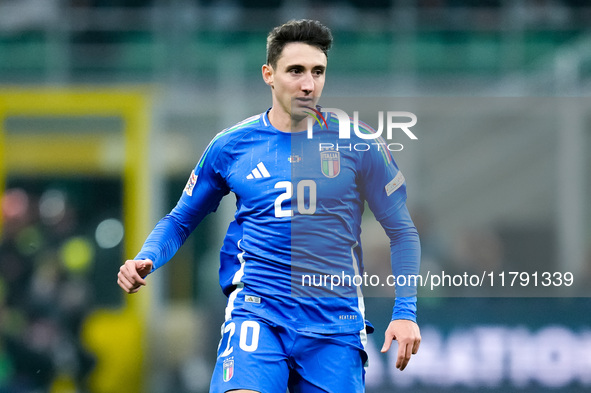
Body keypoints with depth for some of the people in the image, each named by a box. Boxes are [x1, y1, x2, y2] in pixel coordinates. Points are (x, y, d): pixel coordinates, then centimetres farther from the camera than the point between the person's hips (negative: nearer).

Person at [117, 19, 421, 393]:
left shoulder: (356, 144, 2)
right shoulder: (230, 146, 5)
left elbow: (401, 231, 9)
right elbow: (181, 220, 17)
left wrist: (405, 312, -1)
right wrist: (145, 262, -2)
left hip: (336, 320, 1)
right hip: (257, 314, -1)